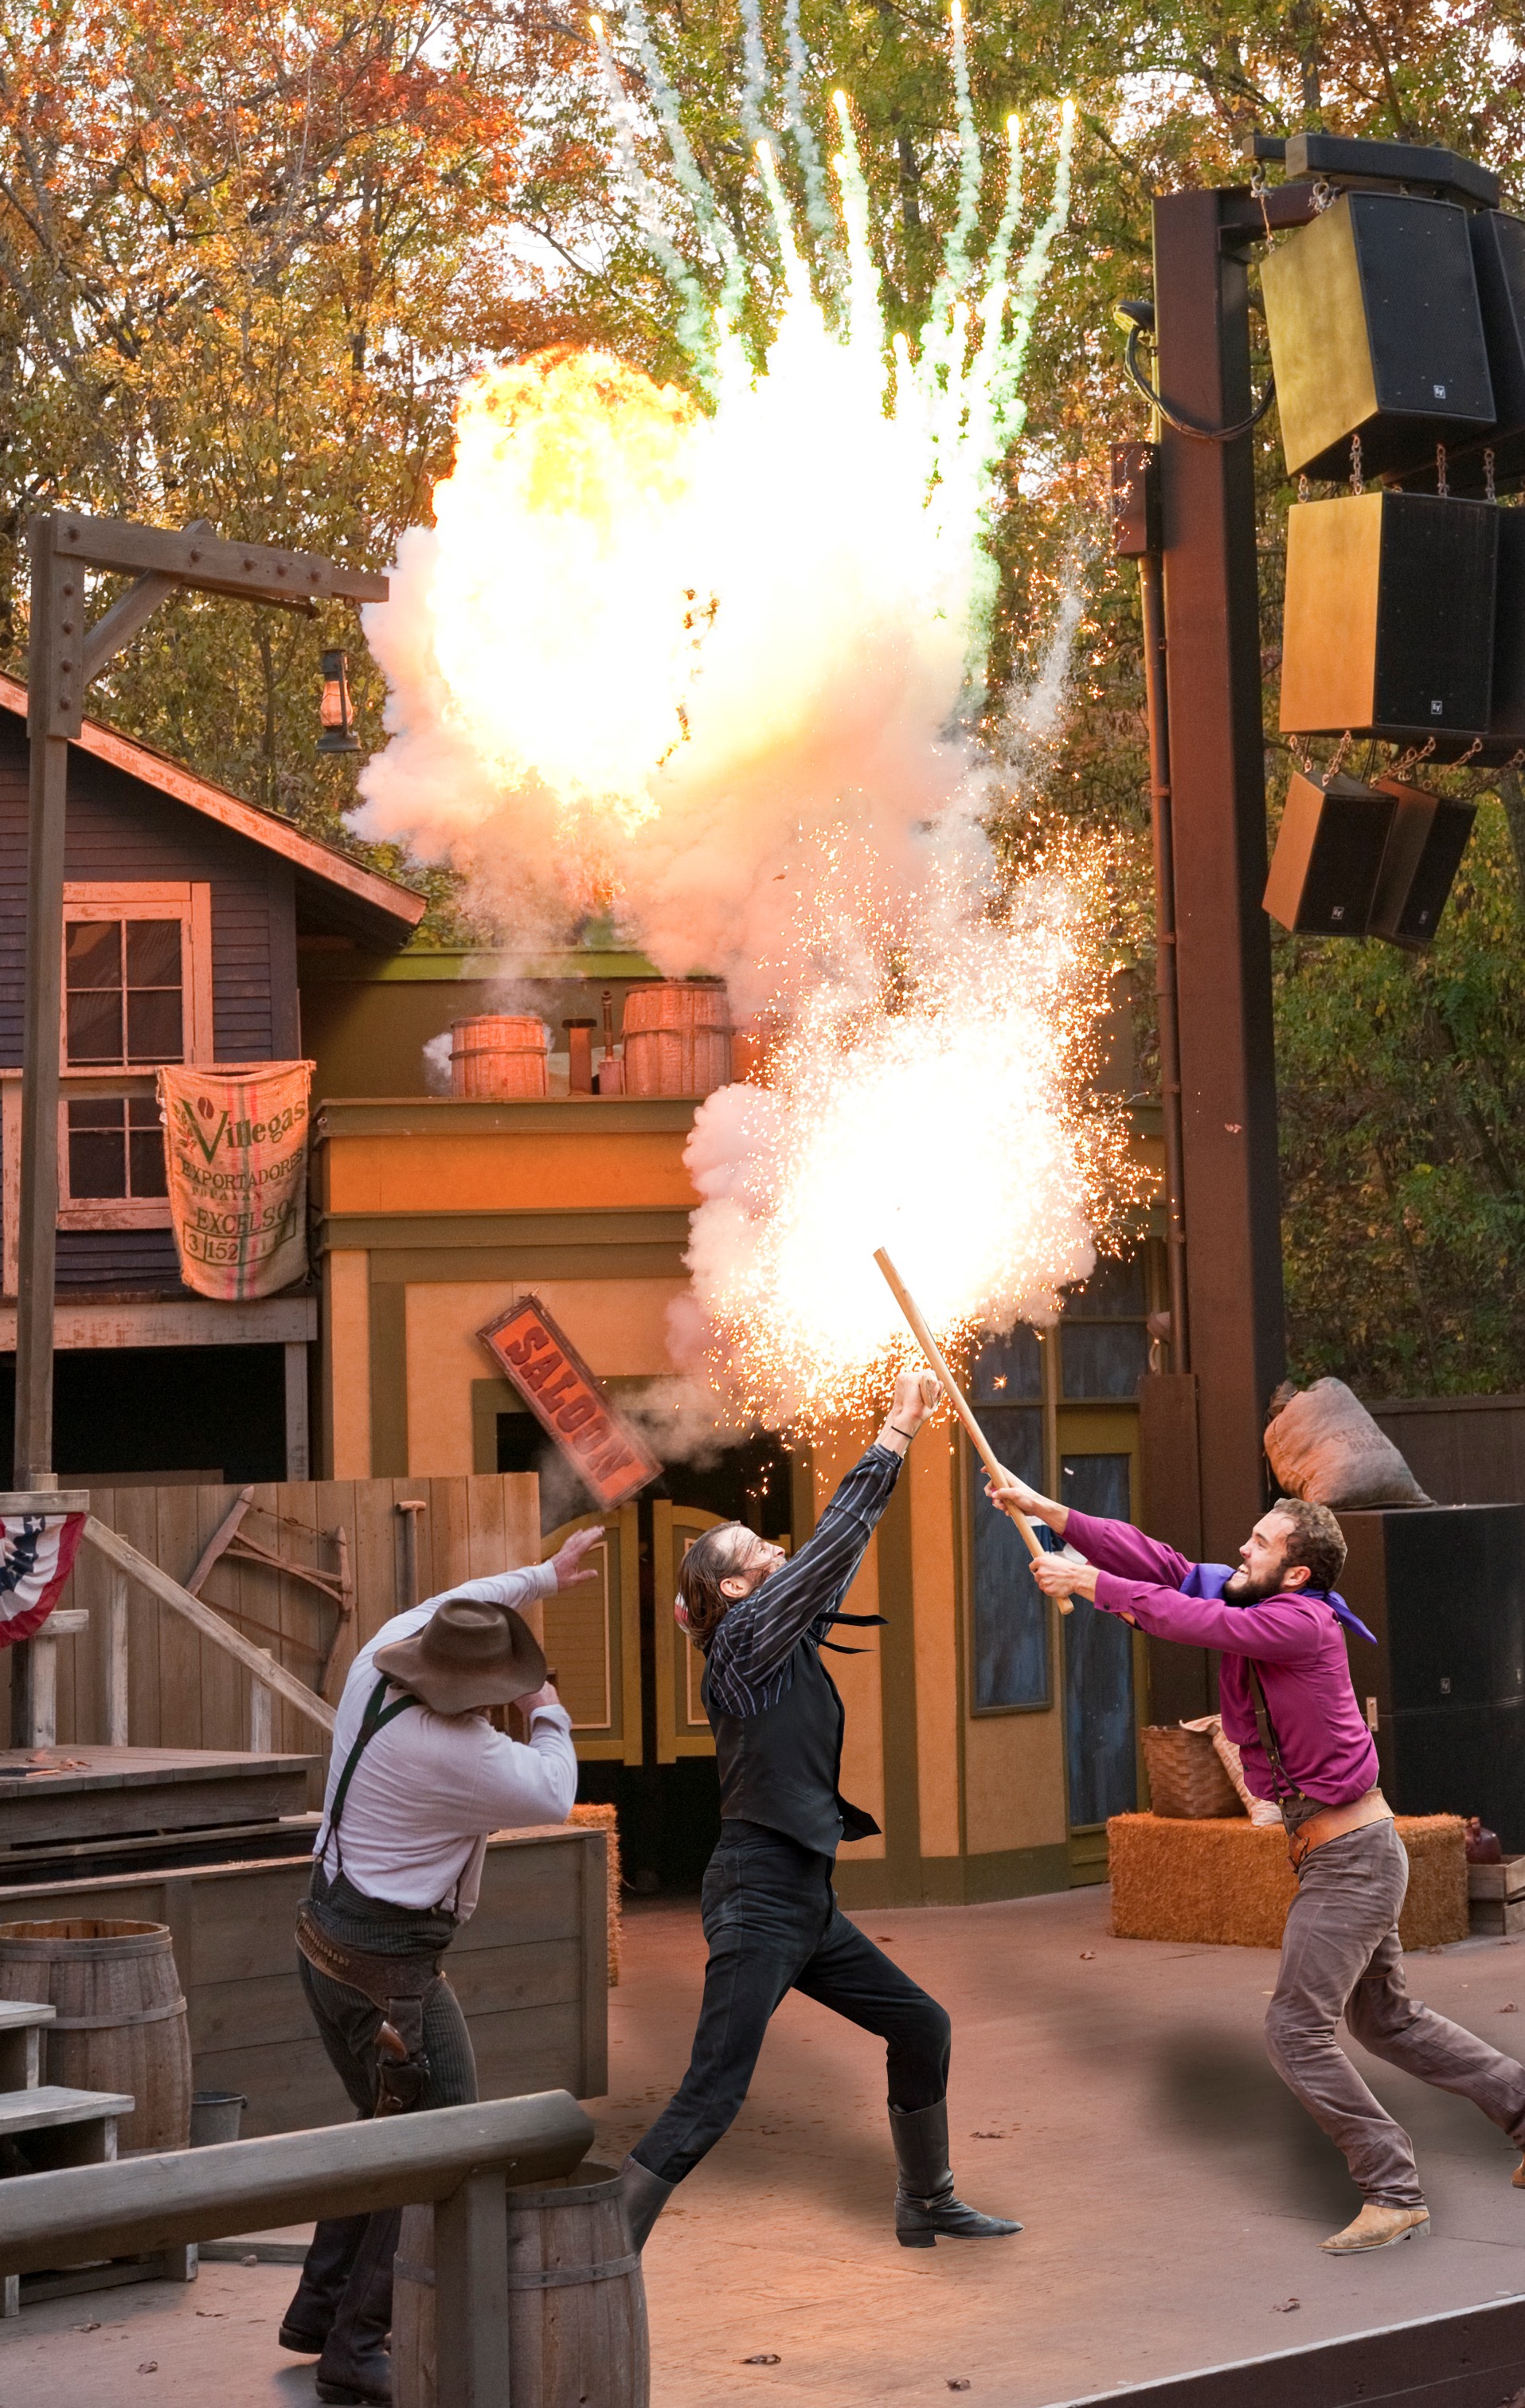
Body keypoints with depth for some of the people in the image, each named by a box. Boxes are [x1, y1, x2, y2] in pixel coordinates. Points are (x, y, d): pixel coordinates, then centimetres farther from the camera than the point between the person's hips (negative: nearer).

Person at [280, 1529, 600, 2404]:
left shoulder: (379, 1664, -3)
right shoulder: (457, 1754, -27)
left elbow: (455, 1604, 17)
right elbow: (553, 1794, -12)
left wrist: (545, 1575, 25)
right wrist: (550, 1715, 5)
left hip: (328, 1934, 10)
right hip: (389, 1964, -10)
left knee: (391, 2125, 23)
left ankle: (320, 2312, 29)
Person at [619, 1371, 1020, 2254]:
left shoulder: (791, 1642, 13)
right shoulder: (747, 1639, -10)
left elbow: (842, 1553, 21)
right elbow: (834, 1543, -14)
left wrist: (903, 1438, 19)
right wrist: (897, 1433, -9)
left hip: (806, 1902, 10)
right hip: (759, 1894, -10)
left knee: (920, 2025, 18)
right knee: (711, 2098, -14)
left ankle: (928, 2205, 34)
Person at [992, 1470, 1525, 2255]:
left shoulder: (1303, 1622, -21)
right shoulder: (1243, 1601, 3)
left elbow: (1197, 1621, -29)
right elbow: (1161, 1566, 2)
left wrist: (1089, 1582, -19)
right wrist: (1047, 1511, -3)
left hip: (1352, 1858, -10)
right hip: (1330, 1854, 10)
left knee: (1297, 2028, -9)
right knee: (1385, 2021, 20)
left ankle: (1393, 2194, -3)